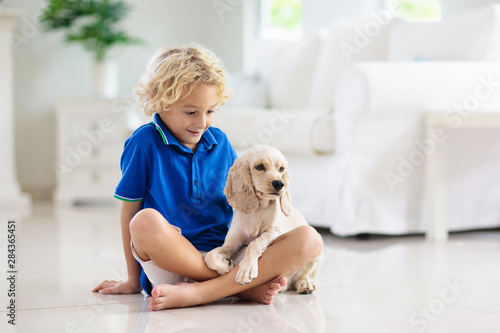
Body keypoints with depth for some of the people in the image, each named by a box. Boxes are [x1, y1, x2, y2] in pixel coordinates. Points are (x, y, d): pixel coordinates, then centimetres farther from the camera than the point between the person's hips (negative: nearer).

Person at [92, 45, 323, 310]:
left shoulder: (219, 142, 13)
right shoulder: (144, 142, -1)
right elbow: (130, 210, 1)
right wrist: (133, 280, 3)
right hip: (172, 263, -4)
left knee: (308, 240, -18)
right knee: (145, 223, -38)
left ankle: (196, 293, -30)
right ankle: (246, 286, -28)